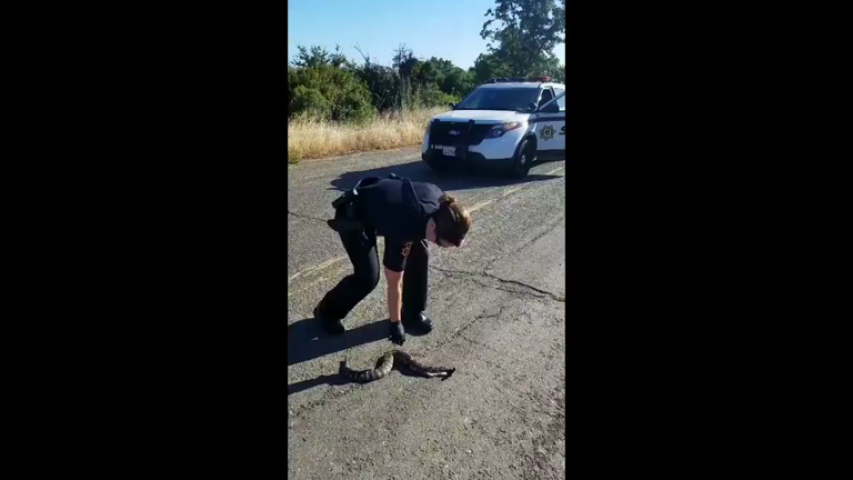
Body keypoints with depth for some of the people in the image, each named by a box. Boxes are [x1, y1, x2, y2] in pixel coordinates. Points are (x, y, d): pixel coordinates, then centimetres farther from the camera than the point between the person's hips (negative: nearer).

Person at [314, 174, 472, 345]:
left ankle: (413, 313, 12)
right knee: (368, 277, -17)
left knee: (419, 255, -5)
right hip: (352, 216, -7)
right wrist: (395, 322, -14)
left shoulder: (440, 200, -22)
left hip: (378, 202, 8)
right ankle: (327, 311, 9)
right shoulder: (403, 228, -38)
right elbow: (394, 283, -26)